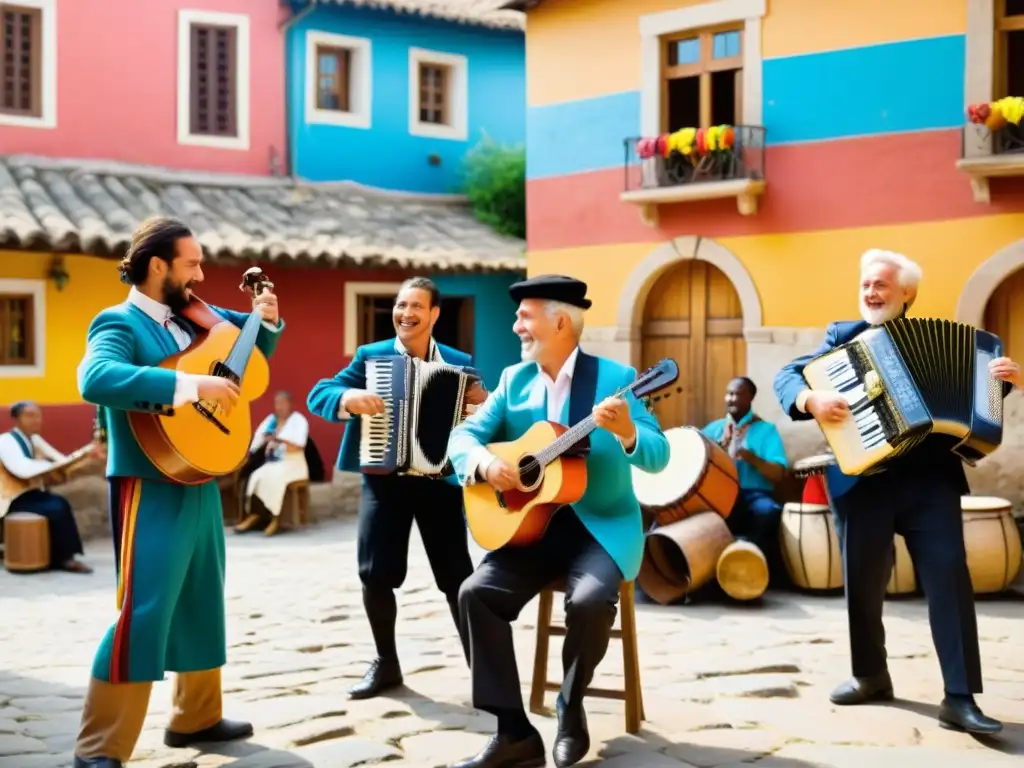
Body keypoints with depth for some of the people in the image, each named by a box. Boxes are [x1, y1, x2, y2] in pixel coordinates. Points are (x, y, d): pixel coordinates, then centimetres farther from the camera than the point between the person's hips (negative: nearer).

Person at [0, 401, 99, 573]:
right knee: (56, 508, -25)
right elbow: (22, 469, -32)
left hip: (33, 493, 7)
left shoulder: (35, 439, 10)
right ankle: (63, 558, -11)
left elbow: (63, 461, 8)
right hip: (14, 499, -7)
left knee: (60, 504, -20)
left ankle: (64, 556, -14)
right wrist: (54, 464, -26)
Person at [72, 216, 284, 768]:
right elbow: (95, 378, -34)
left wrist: (267, 321, 6)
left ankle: (195, 717, 32)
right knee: (144, 610, -12)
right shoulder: (120, 324, -12)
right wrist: (188, 384, -36)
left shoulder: (193, 318, 11)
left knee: (201, 602, 17)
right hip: (151, 488, -8)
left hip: (199, 483, 9)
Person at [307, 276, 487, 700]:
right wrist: (347, 398, -26)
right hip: (384, 477, 0)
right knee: (375, 573, -3)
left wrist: (483, 408, -15)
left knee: (457, 576, 1)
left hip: (439, 478, 0)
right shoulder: (369, 356, 2)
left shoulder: (459, 363, 4)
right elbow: (317, 394, -4)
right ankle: (386, 663, 16)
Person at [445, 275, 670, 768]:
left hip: (603, 527, -4)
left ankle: (571, 707, -2)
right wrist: (484, 462, -18)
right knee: (476, 592, -20)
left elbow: (658, 457, -13)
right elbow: (464, 434, 5)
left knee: (588, 600, -32)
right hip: (533, 525, 4)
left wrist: (627, 433, -34)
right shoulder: (514, 379, 7)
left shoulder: (616, 377, -6)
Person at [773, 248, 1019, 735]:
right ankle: (870, 676, 28)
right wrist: (811, 399, -17)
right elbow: (787, 377, 4)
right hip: (863, 478, 1)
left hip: (930, 476, 0)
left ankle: (959, 697, -11)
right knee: (862, 582, 8)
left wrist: (1006, 379, -5)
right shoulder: (842, 336, 11)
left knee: (949, 575, -11)